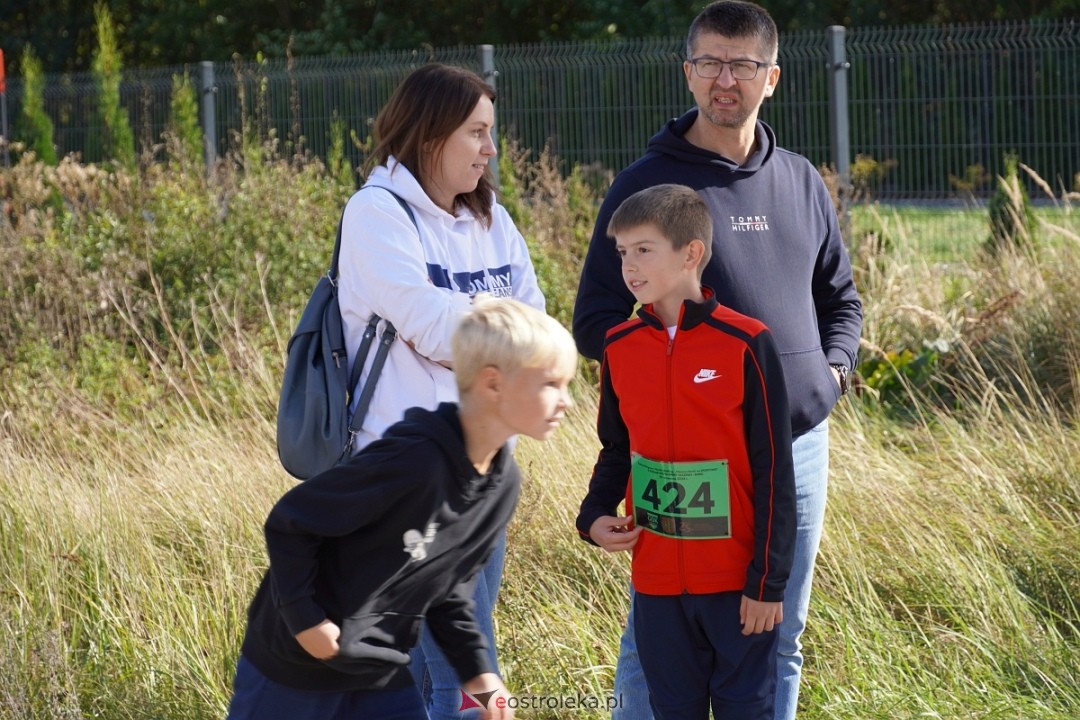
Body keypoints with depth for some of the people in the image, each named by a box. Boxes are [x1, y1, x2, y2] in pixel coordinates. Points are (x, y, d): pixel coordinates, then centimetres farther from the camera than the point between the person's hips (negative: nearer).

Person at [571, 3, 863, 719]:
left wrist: (833, 370, 4)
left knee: (777, 643, 12)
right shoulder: (646, 184, -5)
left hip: (797, 442, 5)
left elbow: (841, 298, 23)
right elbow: (597, 323, -4)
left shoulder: (801, 183, 10)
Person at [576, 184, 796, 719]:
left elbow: (773, 471, -10)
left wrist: (768, 580, -10)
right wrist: (595, 515, -3)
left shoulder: (746, 345, -11)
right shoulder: (620, 348, 3)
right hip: (657, 580, 4)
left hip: (737, 582, -4)